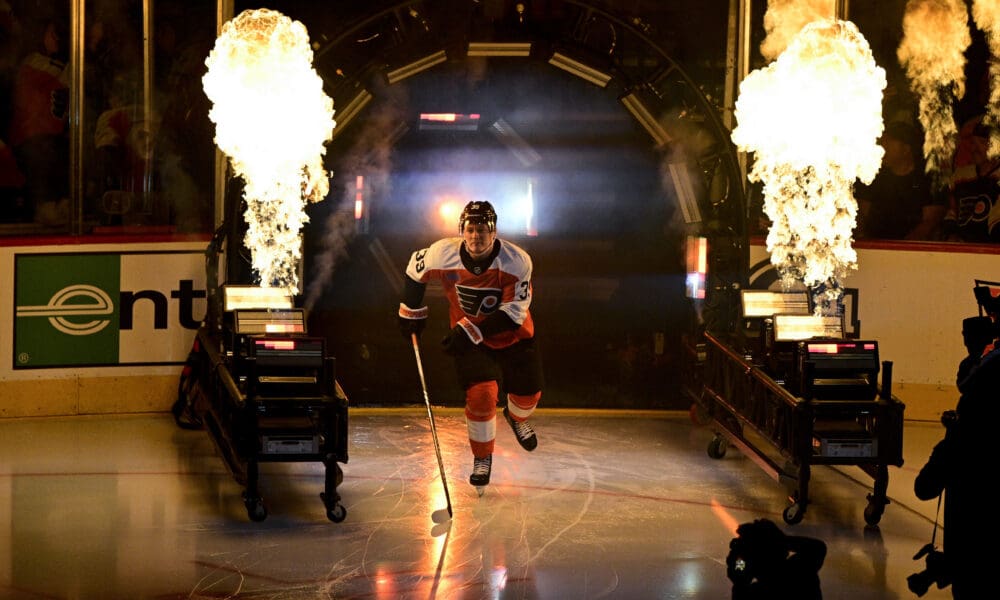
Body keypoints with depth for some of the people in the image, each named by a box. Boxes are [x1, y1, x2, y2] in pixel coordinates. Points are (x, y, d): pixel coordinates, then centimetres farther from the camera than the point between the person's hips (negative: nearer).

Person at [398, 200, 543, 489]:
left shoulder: (517, 261, -27)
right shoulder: (443, 254, -23)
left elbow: (514, 312, -26)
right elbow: (415, 270, 0)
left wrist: (471, 331, -31)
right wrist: (411, 313, 8)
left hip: (513, 335, 1)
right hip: (468, 338, -1)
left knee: (528, 392, 8)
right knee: (482, 393, -17)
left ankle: (516, 417, 47)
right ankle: (482, 457, 5)